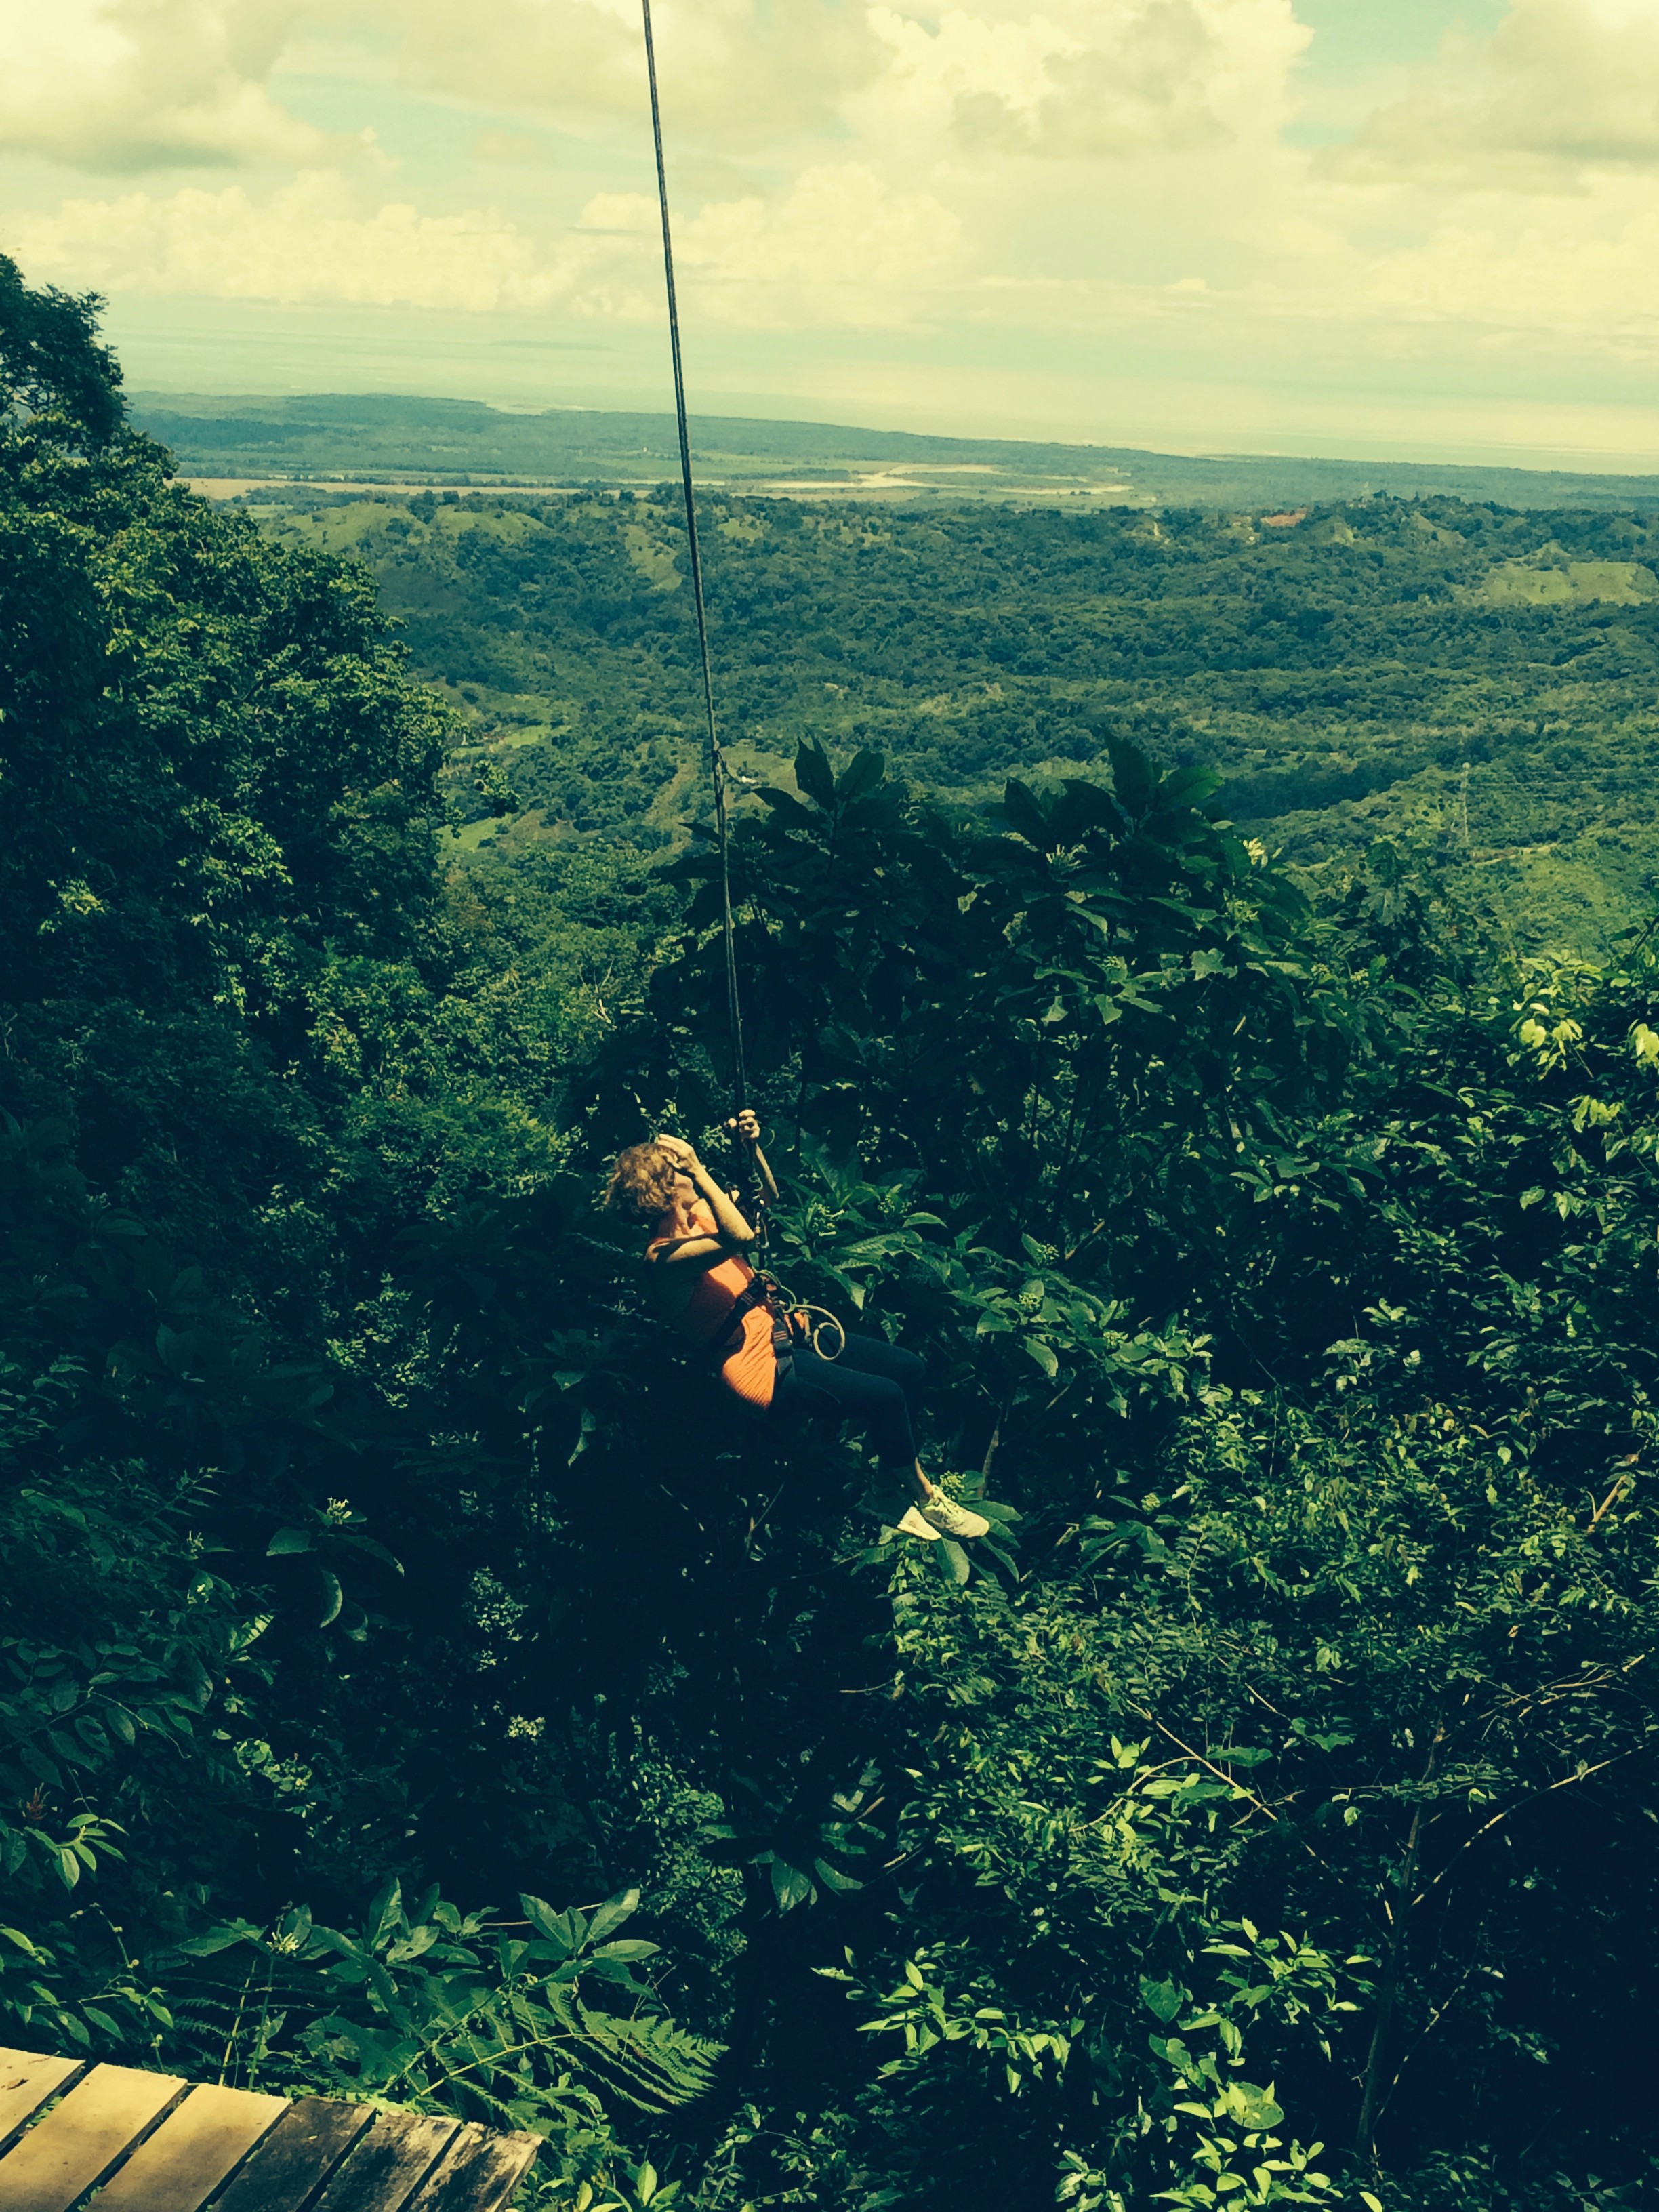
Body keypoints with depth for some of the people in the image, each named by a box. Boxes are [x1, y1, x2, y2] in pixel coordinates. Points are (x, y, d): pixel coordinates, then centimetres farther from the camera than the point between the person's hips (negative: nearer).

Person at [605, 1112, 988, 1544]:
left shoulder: (697, 1213, 5)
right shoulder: (663, 1255, -21)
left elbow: (768, 1198, 17)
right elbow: (741, 1238, -37)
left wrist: (753, 1146, -1)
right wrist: (699, 1172, -34)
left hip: (779, 1333, 10)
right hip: (760, 1368, -10)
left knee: (908, 1367, 2)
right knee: (885, 1395, -17)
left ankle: (890, 1491, 14)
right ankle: (923, 1494, 8)